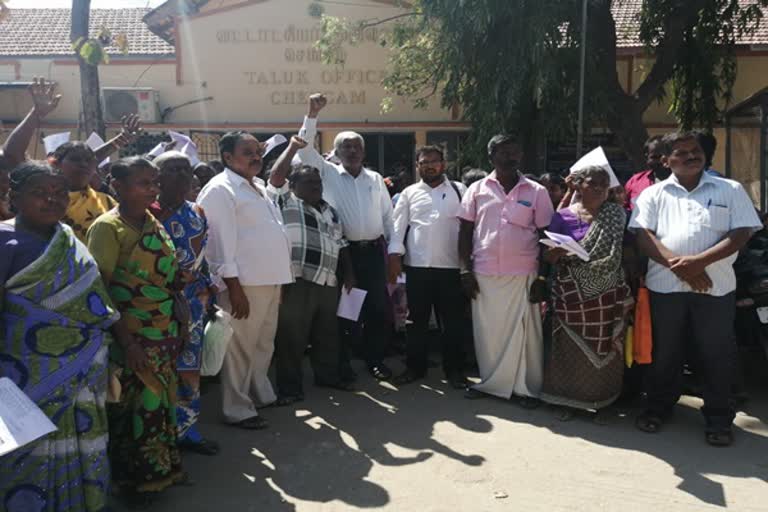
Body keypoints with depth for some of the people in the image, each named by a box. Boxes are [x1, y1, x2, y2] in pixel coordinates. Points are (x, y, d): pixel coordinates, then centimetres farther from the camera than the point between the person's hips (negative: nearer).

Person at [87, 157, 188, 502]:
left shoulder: (153, 223, 7)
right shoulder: (107, 227, -14)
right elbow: (98, 290, -16)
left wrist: (177, 327, 8)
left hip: (164, 334, 7)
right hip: (132, 338, -7)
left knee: (162, 402, 17)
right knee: (137, 407, 5)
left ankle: (161, 468, 34)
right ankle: (136, 479, 24)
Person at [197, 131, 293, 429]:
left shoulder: (258, 187, 17)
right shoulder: (220, 190, -11)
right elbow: (221, 242, -17)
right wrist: (234, 287, -21)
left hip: (269, 280, 9)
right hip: (244, 283, -9)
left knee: (263, 344, 20)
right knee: (241, 348, 1)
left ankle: (261, 395, 36)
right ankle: (238, 410, 12)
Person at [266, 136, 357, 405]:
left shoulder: (330, 211, 21)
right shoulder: (285, 201, 5)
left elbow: (341, 244, 22)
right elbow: (276, 175, -10)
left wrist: (349, 273, 16)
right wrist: (292, 147, -10)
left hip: (327, 282, 6)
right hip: (295, 281, -6)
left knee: (327, 333, 17)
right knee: (291, 336, -2)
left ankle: (328, 375, 33)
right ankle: (290, 387, 7)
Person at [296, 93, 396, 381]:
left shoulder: (376, 179, 12)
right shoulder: (328, 174, 5)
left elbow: (388, 216, 13)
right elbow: (305, 148, -6)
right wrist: (312, 114, -15)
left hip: (373, 251, 3)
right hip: (342, 251, -2)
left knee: (377, 308, 5)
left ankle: (375, 360, 18)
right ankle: (340, 363, 15)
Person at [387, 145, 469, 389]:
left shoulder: (459, 190, 7)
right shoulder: (409, 193, 11)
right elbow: (398, 225, 5)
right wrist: (395, 255, -8)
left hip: (451, 266, -1)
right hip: (417, 266, 1)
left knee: (453, 321, 5)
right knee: (417, 320, 10)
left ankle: (454, 369, 17)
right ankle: (415, 367, 22)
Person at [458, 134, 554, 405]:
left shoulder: (537, 192, 2)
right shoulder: (477, 190, 4)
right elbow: (465, 231, 5)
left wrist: (543, 278, -2)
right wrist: (465, 269, -2)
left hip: (523, 275, -1)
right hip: (484, 274, 1)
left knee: (524, 333, 4)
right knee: (487, 331, 10)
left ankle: (527, 387, 17)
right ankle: (490, 381, 25)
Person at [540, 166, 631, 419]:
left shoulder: (616, 214, 4)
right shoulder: (563, 217, 1)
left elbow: (624, 250, 5)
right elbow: (548, 256, 3)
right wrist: (558, 251, -18)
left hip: (606, 292, 1)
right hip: (572, 292, 0)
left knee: (604, 346, 4)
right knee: (571, 347, 4)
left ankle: (600, 400, 19)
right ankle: (570, 398, 19)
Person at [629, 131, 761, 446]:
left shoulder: (730, 190, 7)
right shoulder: (653, 194, 7)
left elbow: (741, 234, -2)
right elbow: (643, 236, -3)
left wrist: (699, 261, -16)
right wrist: (677, 264, -18)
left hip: (716, 287, 0)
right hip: (665, 286, 1)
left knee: (716, 354, 4)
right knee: (664, 351, 11)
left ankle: (719, 418, 18)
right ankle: (659, 407, 27)